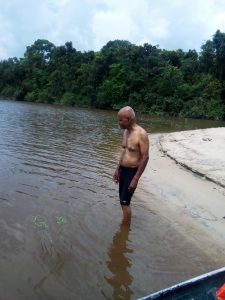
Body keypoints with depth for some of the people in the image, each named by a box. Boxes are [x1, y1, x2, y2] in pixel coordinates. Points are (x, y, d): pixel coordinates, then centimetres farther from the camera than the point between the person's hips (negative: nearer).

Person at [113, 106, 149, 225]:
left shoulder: (141, 134, -21)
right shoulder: (126, 132, 5)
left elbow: (145, 157, -21)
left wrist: (136, 179, -21)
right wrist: (118, 169, 17)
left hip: (132, 172, -8)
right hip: (123, 170, 8)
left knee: (125, 202, 0)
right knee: (123, 201, 18)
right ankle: (125, 222, 37)